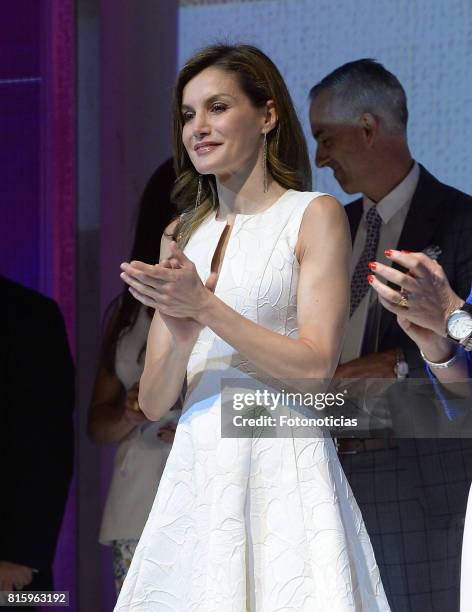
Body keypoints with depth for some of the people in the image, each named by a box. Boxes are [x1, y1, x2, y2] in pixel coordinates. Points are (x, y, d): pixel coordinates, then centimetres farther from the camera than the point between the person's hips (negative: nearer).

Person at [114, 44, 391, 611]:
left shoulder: (315, 215, 0)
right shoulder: (181, 236, 15)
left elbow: (316, 368, -10)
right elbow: (153, 402, 9)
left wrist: (204, 306, -14)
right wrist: (180, 337, -12)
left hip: (283, 470, -4)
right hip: (197, 473, 5)